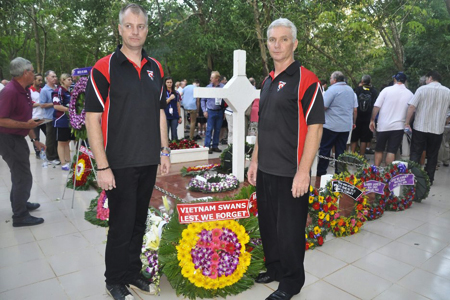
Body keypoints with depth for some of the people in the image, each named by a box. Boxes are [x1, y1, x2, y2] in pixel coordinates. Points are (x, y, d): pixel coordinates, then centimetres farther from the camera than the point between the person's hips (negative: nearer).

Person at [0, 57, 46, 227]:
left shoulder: (24, 91, 9)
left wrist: (34, 140, 15)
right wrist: (26, 125, -26)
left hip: (17, 138, 10)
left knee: (19, 174, 23)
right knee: (23, 177, -6)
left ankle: (19, 203, 41)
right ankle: (20, 216, 5)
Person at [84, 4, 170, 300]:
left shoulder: (155, 68, 9)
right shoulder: (104, 68, -7)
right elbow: (92, 119, -11)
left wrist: (164, 150, 10)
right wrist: (103, 167, -15)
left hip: (149, 163, 5)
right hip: (120, 164, -5)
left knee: (139, 221, 16)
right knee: (121, 224, 5)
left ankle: (133, 271, 35)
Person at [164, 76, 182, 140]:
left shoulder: (176, 93, 10)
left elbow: (178, 105, 12)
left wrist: (180, 116, 9)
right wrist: (170, 98, -10)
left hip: (174, 116, 2)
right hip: (166, 116, -2)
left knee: (174, 134, 1)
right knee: (165, 134, -1)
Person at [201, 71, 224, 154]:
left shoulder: (223, 87, -1)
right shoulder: (208, 87, 1)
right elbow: (203, 100, 7)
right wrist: (204, 111, -2)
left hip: (219, 111, 1)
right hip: (211, 111, -1)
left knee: (217, 130, 8)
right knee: (209, 129, -3)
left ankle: (215, 146, 19)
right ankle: (207, 146, 2)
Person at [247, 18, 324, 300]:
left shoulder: (306, 80, -10)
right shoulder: (268, 81, 12)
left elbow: (315, 128, -15)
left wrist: (303, 171, -19)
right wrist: (255, 161, 15)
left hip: (291, 174, -7)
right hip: (265, 170, 7)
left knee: (289, 230, 6)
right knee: (268, 224, 18)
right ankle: (275, 268, 39)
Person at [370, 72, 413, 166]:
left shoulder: (387, 90, -5)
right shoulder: (410, 94, 2)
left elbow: (376, 106, -8)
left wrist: (372, 120, -1)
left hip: (383, 126, -1)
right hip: (398, 126, 1)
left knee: (379, 150, 12)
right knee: (391, 151, 3)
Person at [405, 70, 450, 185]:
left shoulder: (422, 89, -7)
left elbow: (411, 107, -12)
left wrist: (407, 123, -6)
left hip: (420, 127, -2)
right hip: (438, 129, 2)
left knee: (415, 153, 6)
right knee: (432, 155, 12)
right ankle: (429, 179, 17)